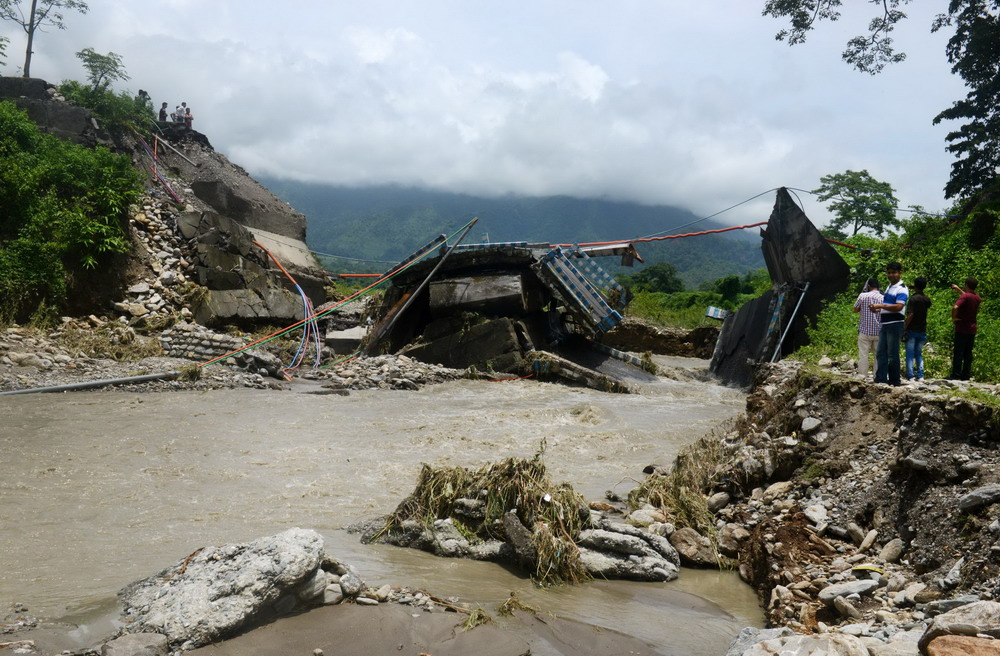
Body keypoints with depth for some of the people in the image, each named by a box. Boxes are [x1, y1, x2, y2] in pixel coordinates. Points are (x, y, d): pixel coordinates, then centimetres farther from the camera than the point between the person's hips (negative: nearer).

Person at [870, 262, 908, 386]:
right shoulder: (889, 287, 19)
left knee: (892, 354, -4)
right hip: (885, 324, 9)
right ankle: (880, 379, 10)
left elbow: (898, 307, -22)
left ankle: (895, 381, 4)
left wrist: (880, 306, -22)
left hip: (895, 324, -9)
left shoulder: (901, 289, -9)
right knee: (880, 352, 7)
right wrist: (878, 309, 10)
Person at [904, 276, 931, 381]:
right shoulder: (927, 299, 6)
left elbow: (910, 315, -19)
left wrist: (904, 328, -14)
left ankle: (910, 376, -3)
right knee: (919, 354, 13)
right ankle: (920, 376, 10)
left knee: (910, 354, -1)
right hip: (922, 330, 6)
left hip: (912, 330, -6)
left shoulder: (913, 298, -13)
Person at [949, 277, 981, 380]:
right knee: (968, 353, 10)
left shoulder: (965, 296, -14)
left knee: (958, 352, -4)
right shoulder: (977, 297, 8)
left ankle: (956, 375, -5)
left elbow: (955, 307, -31)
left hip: (962, 329, -6)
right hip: (972, 329, 6)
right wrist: (958, 289, 36)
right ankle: (966, 375, 11)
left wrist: (953, 318, -16)